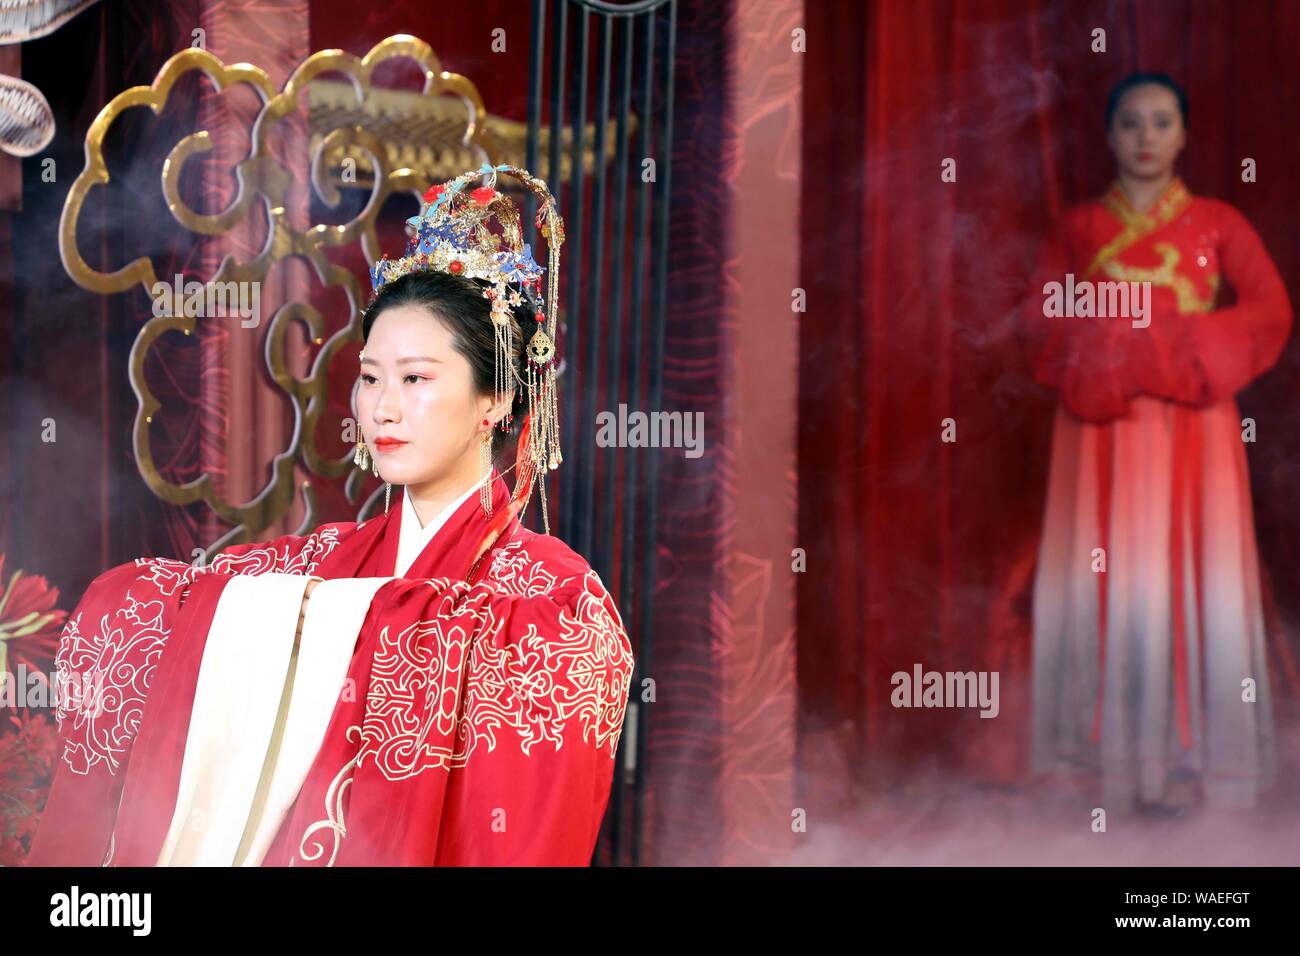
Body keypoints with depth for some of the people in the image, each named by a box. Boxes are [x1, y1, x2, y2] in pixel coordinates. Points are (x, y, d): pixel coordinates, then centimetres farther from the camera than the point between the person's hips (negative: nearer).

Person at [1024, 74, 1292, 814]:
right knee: (1107, 582, -3)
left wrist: (1179, 344, -11)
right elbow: (1043, 323, 4)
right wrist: (1118, 341, -11)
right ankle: (1112, 758, 0)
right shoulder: (1078, 228, 11)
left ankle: (1184, 758, 0)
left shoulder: (1218, 224, 9)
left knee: (1191, 579, -4)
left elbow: (1271, 312, -2)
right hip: (1102, 428, 1)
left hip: (1192, 426, -1)